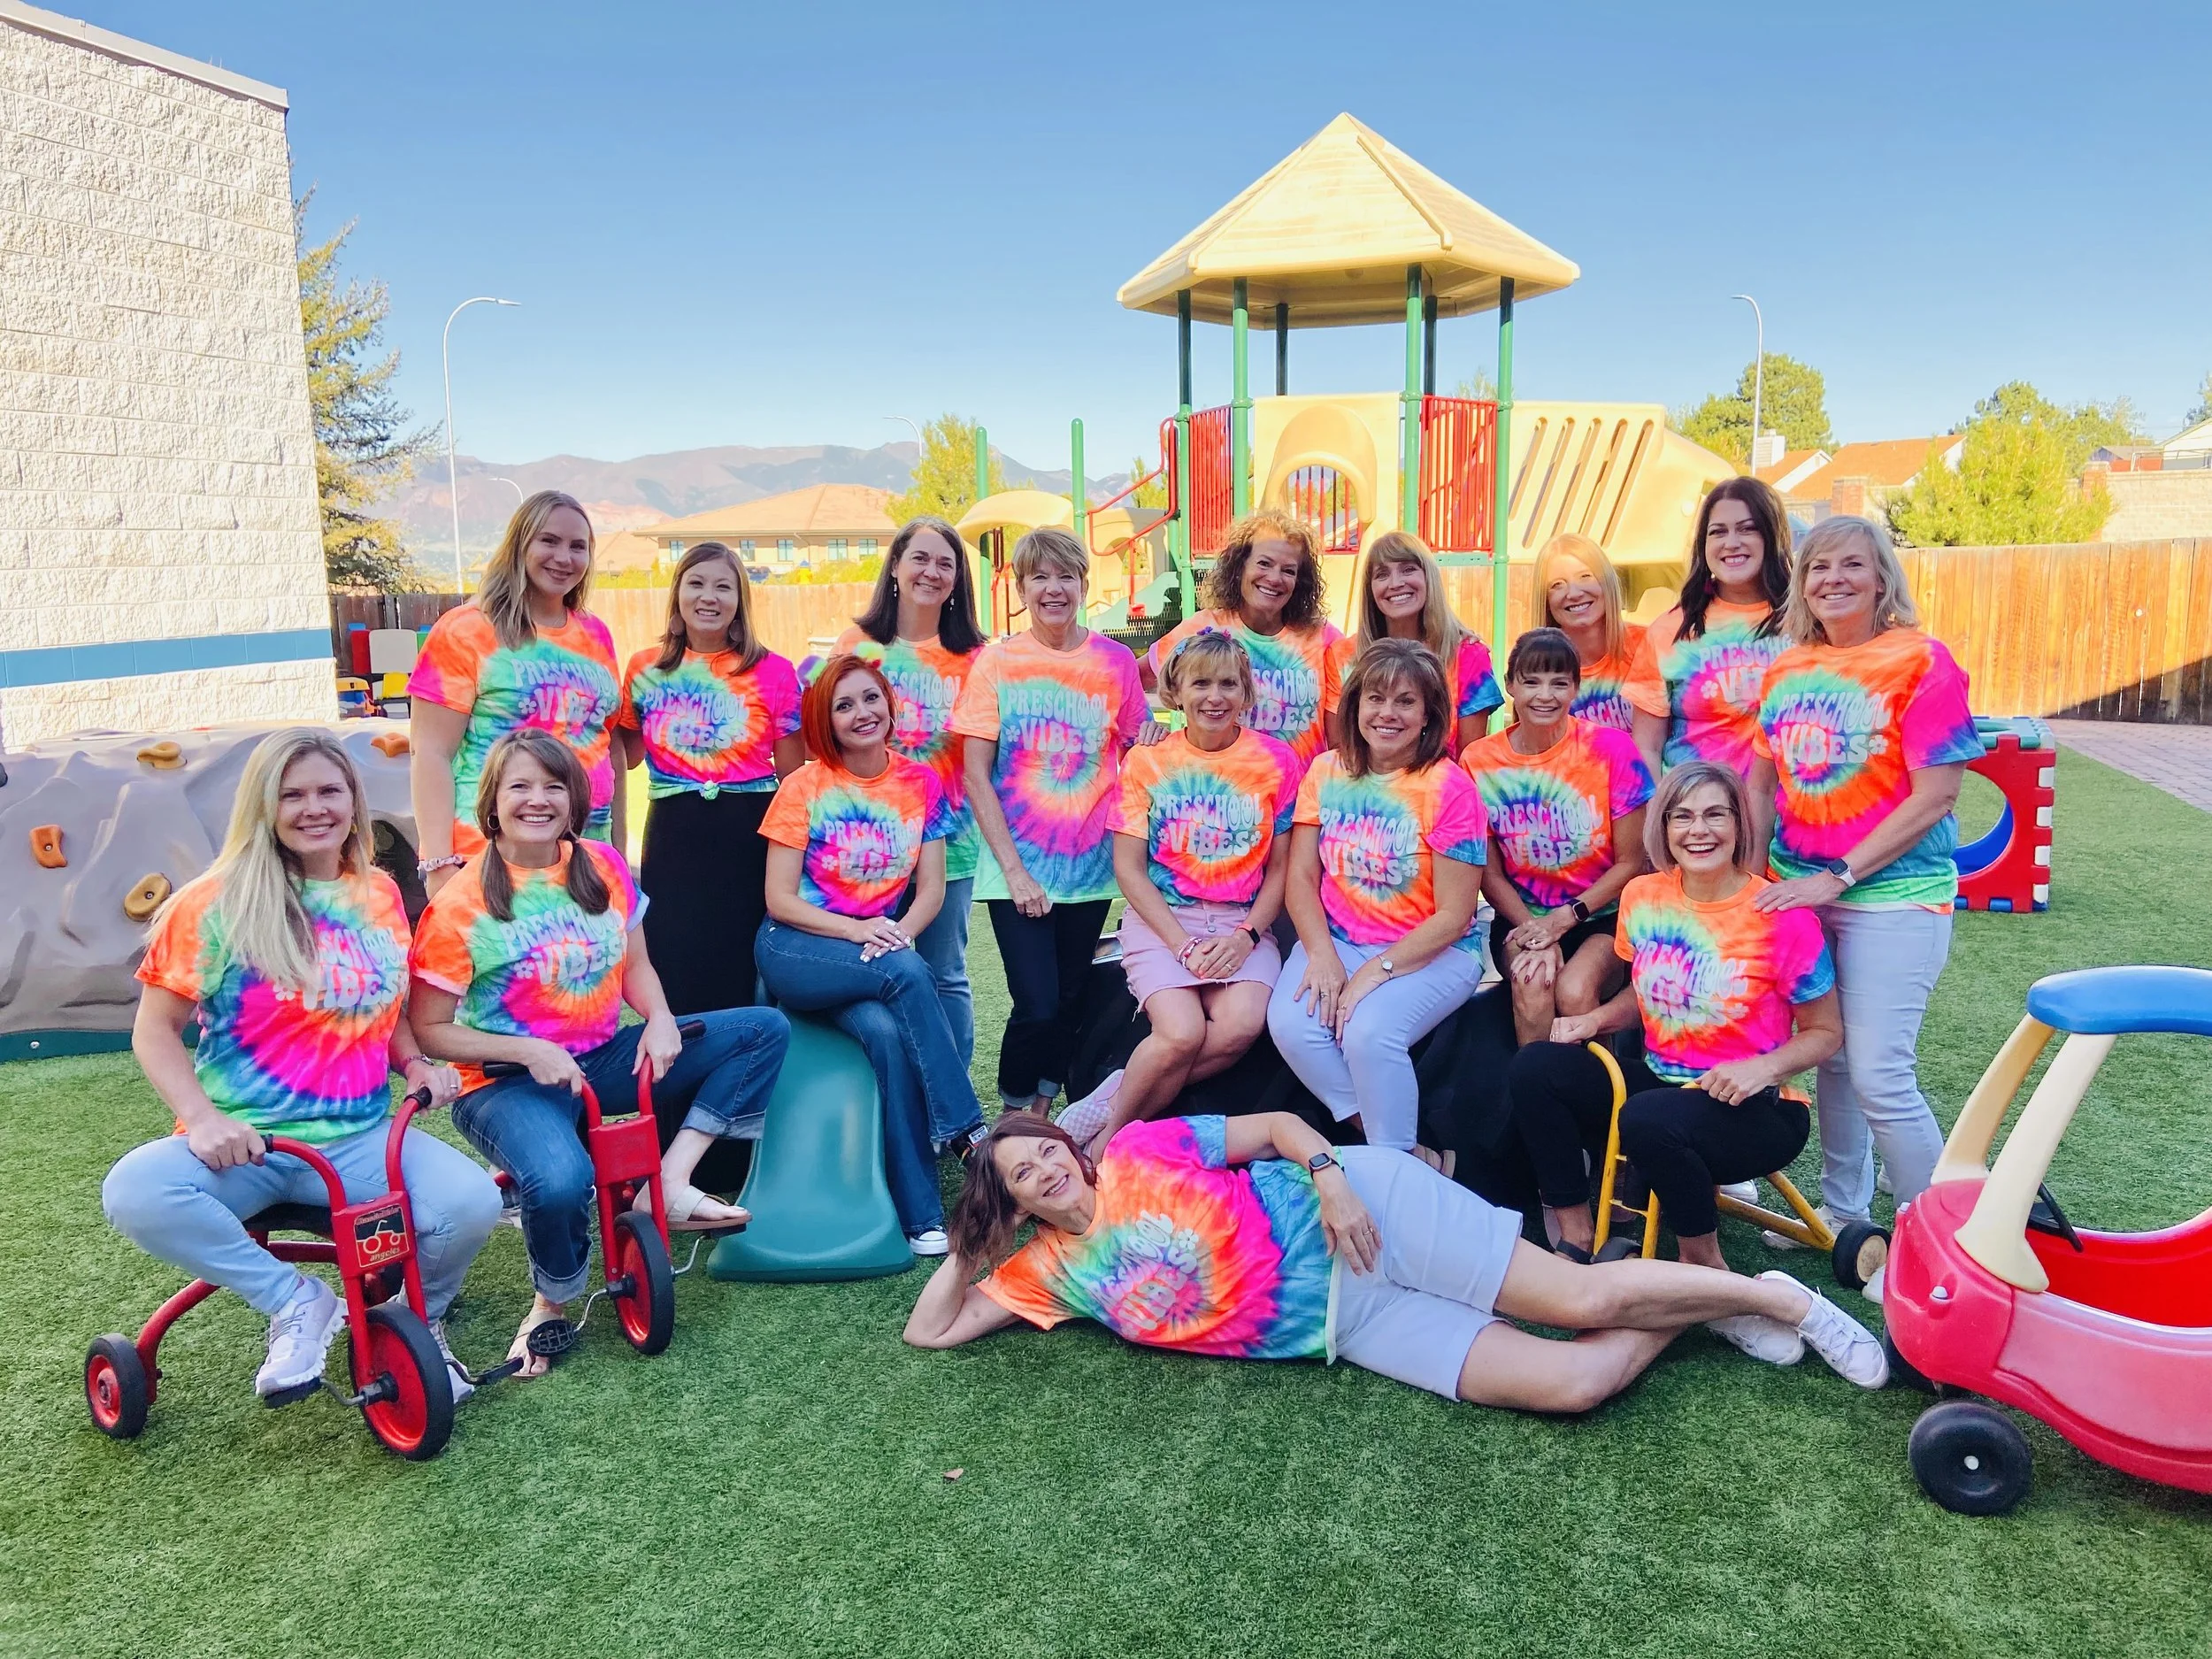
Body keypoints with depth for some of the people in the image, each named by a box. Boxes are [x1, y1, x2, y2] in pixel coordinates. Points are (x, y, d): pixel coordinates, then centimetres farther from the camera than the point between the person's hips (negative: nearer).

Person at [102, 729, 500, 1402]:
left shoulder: (380, 895, 8)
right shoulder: (217, 904, -3)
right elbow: (154, 1029, 0)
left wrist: (416, 1064, -1)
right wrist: (202, 1117, -16)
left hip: (360, 1137, 2)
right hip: (244, 1143, -2)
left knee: (471, 1202, -26)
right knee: (133, 1193, -33)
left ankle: (418, 1322, 8)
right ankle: (296, 1301, -11)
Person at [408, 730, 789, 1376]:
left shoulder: (603, 868, 3)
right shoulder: (462, 903, -10)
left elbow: (635, 966, 12)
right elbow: (428, 1030, -8)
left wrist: (660, 1020, -9)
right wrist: (528, 1052, -20)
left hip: (606, 1058, 5)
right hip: (509, 1081, -5)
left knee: (763, 1029, -6)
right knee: (559, 1181, -38)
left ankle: (669, 1183, -11)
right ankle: (551, 1306, -3)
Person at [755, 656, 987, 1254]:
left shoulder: (921, 783, 4)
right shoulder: (805, 788, -4)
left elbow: (931, 889, 3)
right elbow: (779, 900, -5)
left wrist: (898, 933, -18)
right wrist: (856, 931, -19)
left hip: (881, 945, 2)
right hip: (796, 950, -2)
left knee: (887, 1032, -31)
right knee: (906, 973, -33)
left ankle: (921, 1213, -25)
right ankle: (965, 1128, -25)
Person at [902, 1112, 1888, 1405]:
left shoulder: (1141, 1151, 1)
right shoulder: (1054, 1270, 11)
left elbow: (1276, 1126, 0)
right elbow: (929, 1330, 13)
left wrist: (1328, 1171, -17)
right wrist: (968, 1245, 6)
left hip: (1353, 1215, -3)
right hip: (1344, 1326, 3)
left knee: (1582, 1300, -15)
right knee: (1572, 1384, -15)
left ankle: (1774, 1296, 11)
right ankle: (1694, 1317, 13)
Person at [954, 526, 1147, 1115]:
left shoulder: (1115, 660, 1)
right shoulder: (995, 661, -3)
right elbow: (975, 775, -5)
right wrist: (1013, 868, -11)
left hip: (1090, 865, 2)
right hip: (1017, 867, -2)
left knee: (1070, 1002, 10)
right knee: (1037, 1006, -7)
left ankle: (1041, 1112, 30)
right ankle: (1014, 1118, 16)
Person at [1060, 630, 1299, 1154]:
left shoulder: (1275, 761, 5)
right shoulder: (1146, 761, 4)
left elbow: (1281, 866, 6)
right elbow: (1128, 866, 0)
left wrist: (1246, 935, -10)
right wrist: (1183, 944, -12)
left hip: (1244, 922, 2)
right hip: (1161, 917, -1)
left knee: (1242, 1023, -29)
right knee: (1182, 1032, -28)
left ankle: (1107, 1112, -14)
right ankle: (1106, 1144, -4)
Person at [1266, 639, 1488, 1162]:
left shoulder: (1448, 787, -10)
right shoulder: (1326, 772, 4)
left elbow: (1453, 915, -12)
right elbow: (1301, 875, 2)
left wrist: (1375, 972, -19)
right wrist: (1322, 956, -14)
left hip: (1432, 953, -4)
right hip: (1337, 939, 4)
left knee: (1369, 1029, -31)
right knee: (1290, 1021, -24)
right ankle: (1384, 1140, -5)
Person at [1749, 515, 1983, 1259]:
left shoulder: (1920, 661, -10)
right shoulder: (1786, 669, 8)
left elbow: (1935, 797, -15)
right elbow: (1763, 784, 12)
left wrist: (1837, 878, -17)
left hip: (1892, 897, -5)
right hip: (1801, 892, 6)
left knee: (1879, 1076, -7)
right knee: (1828, 1057, 15)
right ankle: (1842, 1211, 33)